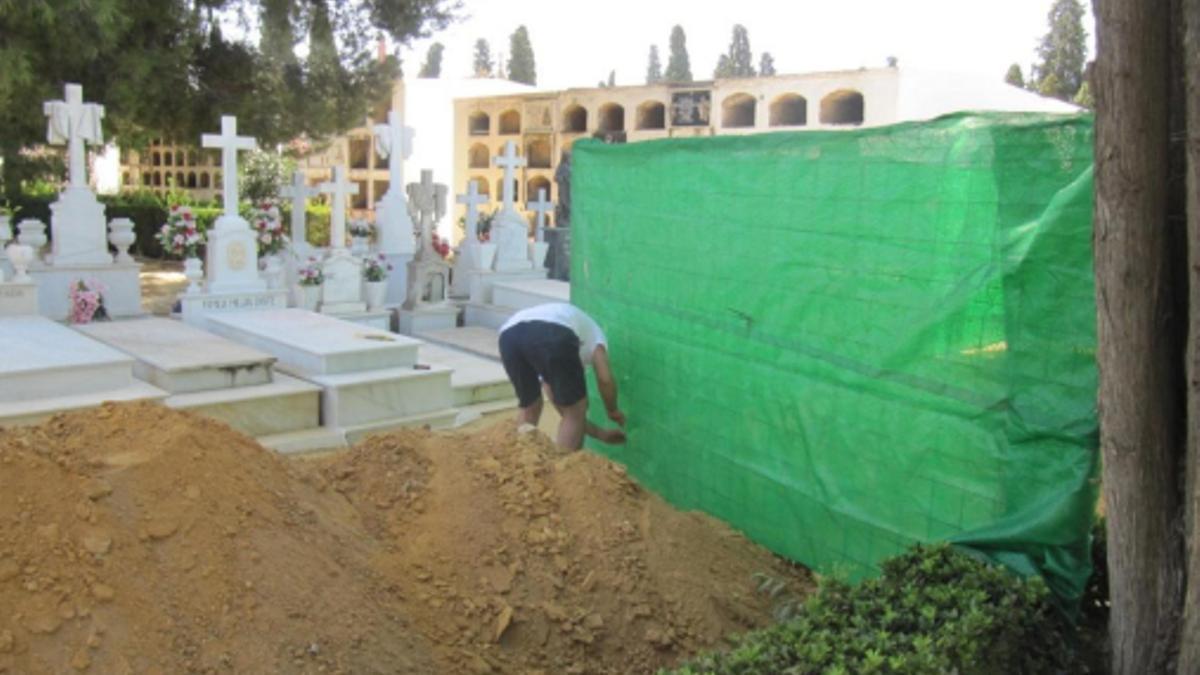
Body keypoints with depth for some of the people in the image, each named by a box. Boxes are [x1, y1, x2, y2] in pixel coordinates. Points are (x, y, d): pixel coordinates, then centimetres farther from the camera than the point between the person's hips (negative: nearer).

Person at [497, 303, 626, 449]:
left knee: (528, 406, 29)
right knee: (575, 408, 15)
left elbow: (563, 408, 47)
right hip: (553, 334, -6)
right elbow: (605, 379, 19)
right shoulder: (592, 332, 37)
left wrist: (601, 433, 55)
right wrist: (613, 411, 37)